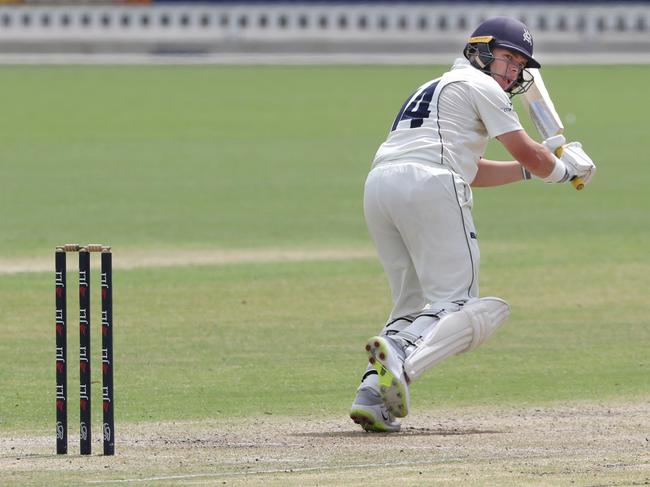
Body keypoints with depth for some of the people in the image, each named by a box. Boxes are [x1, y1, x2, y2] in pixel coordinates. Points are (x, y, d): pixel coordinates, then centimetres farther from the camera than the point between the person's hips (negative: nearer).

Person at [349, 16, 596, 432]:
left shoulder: (435, 88, 35)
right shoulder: (480, 85, 9)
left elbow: (470, 172, 38)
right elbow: (527, 152, 9)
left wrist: (532, 167, 37)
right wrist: (563, 169, 28)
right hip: (428, 185, -8)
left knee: (415, 306, 14)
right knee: (457, 306, -9)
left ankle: (372, 395, -7)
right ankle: (400, 360, -37)